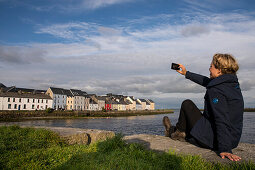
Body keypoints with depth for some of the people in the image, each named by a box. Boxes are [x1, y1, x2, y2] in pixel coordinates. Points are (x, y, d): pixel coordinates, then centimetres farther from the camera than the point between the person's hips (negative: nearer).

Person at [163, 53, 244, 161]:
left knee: (187, 104, 3)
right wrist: (186, 73, 27)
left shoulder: (216, 90, -22)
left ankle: (178, 132, 23)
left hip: (213, 141, -9)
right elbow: (206, 81, 19)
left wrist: (224, 149, -29)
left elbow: (222, 121, -28)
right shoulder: (233, 84, 7)